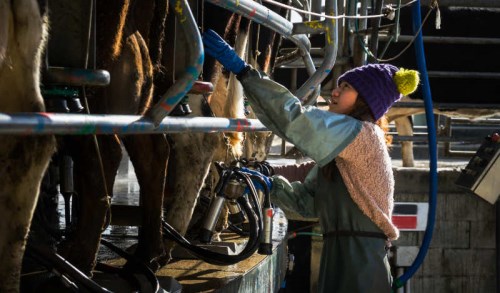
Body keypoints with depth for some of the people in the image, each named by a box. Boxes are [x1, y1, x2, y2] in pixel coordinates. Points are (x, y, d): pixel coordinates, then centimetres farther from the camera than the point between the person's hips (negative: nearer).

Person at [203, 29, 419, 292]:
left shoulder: (363, 134, -11)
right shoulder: (339, 151, 20)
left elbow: (295, 118, -19)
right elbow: (307, 201, 17)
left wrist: (241, 70, -20)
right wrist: (269, 185, 1)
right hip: (341, 265, 9)